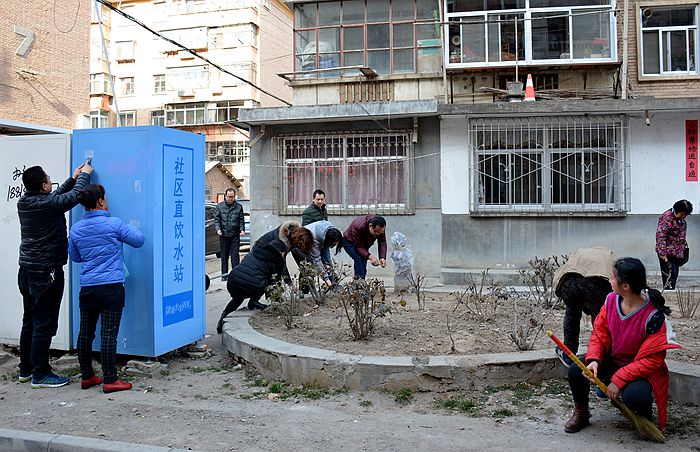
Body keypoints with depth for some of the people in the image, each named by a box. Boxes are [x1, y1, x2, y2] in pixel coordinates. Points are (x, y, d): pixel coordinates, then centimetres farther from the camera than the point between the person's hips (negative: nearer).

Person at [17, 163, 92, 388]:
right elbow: (74, 197, -6)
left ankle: (26, 369, 27)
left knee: (29, 322, 17)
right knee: (45, 325, -2)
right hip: (46, 272, -9)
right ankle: (40, 375, 4)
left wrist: (73, 179, 24)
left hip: (26, 271, 9)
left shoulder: (24, 202, 5)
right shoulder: (48, 204, -20)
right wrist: (84, 175, 9)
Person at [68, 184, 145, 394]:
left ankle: (87, 377, 25)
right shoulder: (114, 224, -7)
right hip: (111, 287, -5)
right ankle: (110, 380, 1)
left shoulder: (76, 229, 8)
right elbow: (139, 240, 2)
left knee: (85, 333, 14)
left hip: (87, 288, 5)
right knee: (108, 334, -3)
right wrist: (124, 232, 19)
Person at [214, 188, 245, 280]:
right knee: (224, 255, 9)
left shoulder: (239, 207, 5)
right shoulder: (219, 206, 6)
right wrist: (218, 229, -9)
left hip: (235, 235, -1)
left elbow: (241, 220, 7)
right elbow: (216, 219, 5)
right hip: (223, 235, 1)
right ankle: (224, 274, 17)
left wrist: (242, 229, -7)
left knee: (235, 255, -4)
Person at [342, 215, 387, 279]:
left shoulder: (380, 229, -25)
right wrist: (369, 256, -49)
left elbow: (382, 243, -23)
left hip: (364, 243, 5)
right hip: (350, 242, -5)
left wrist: (382, 258, -40)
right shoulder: (358, 226, -40)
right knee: (359, 259, -28)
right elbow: (358, 246, -35)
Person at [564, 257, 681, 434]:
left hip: (641, 370, -5)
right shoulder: (611, 300, -9)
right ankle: (581, 413, 10)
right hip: (611, 361, 5)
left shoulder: (653, 316, -26)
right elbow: (600, 333, -3)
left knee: (633, 395, -36)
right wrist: (593, 359, -22)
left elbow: (651, 360, -23)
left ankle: (645, 418, 4)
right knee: (576, 371, -19)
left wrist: (619, 380, -27)